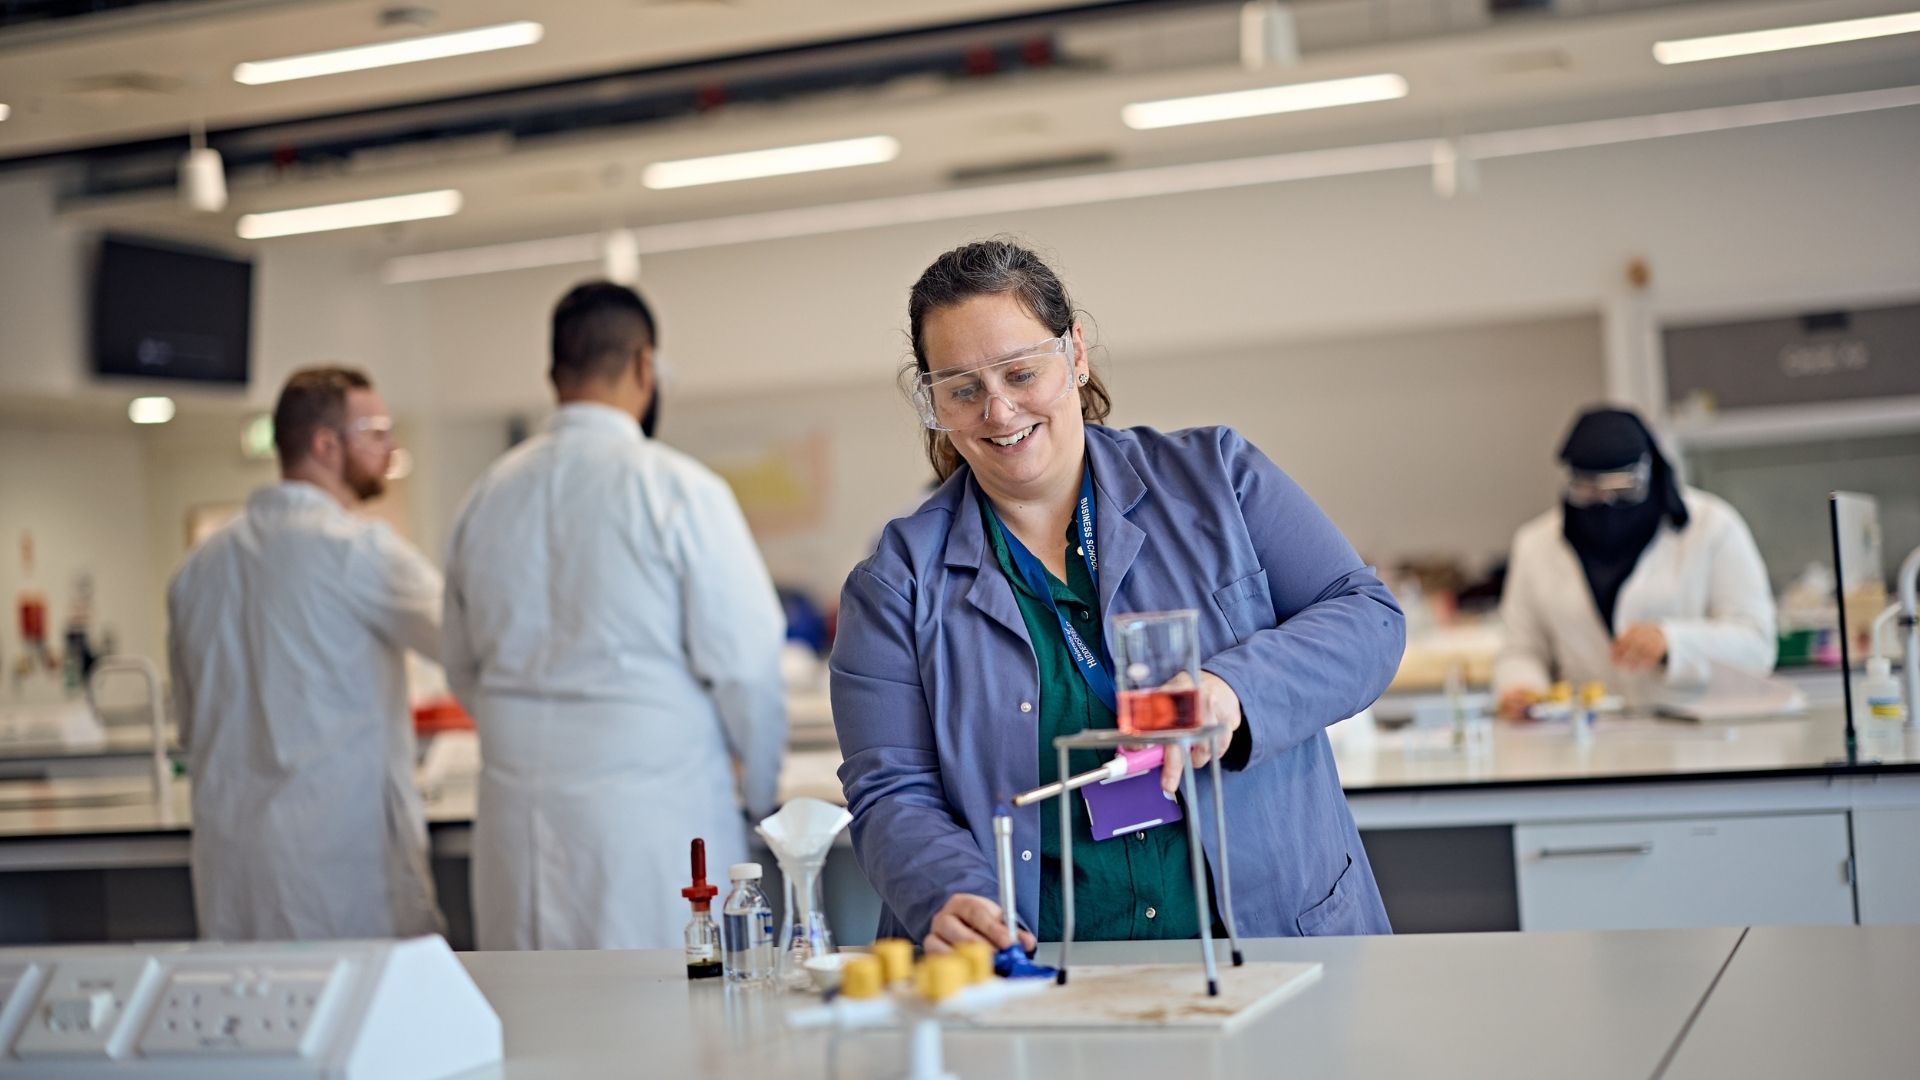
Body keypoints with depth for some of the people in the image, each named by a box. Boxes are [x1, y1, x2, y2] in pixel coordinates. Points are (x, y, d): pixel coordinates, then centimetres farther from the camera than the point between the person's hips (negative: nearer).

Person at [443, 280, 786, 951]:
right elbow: (743, 658, -8)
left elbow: (464, 671, 17)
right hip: (651, 809, -5)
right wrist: (762, 792, 7)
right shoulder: (677, 488, -9)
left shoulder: (488, 496, 8)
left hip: (518, 816, 6)